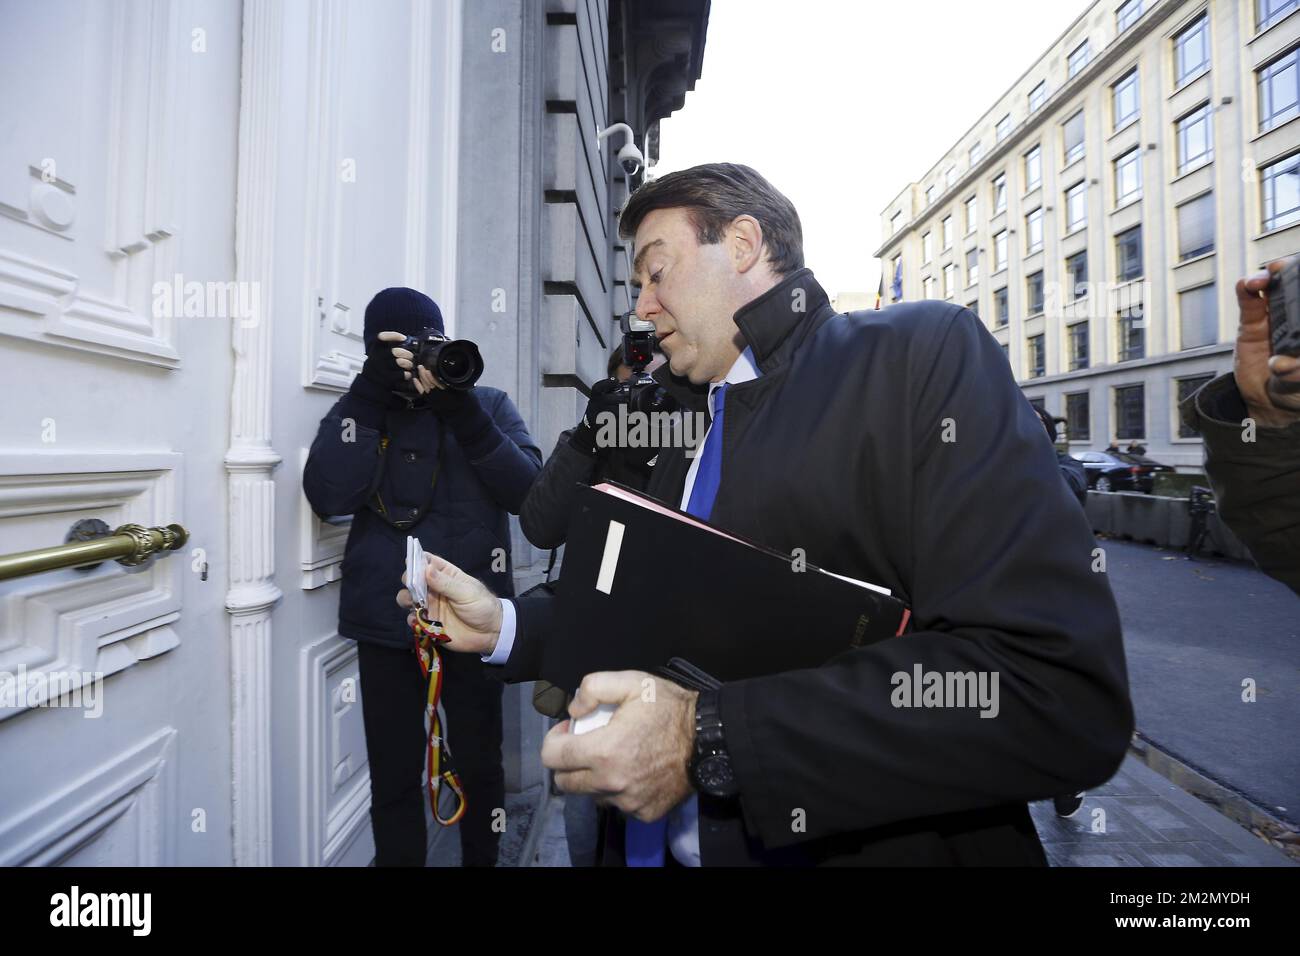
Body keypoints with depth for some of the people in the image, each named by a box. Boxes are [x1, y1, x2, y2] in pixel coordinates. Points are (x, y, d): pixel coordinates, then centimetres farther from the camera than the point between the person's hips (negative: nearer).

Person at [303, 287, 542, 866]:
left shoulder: (489, 404, 4)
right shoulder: (360, 410, 6)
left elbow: (528, 492, -10)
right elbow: (328, 499, -10)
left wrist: (463, 412, -19)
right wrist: (370, 397, -14)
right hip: (385, 620, 1)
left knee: (479, 765, 14)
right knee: (393, 774, 10)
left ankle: (481, 859, 39)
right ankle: (398, 859, 36)